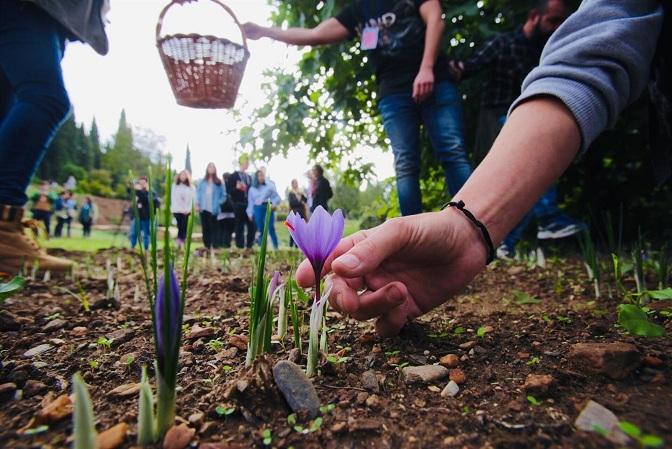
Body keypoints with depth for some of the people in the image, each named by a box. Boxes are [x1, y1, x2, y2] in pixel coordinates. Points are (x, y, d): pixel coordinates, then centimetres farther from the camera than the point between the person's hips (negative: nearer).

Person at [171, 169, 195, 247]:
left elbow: (191, 199, 1)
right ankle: (179, 242, -2)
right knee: (180, 226, -4)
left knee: (184, 227, -1)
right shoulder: (174, 186, 9)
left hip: (186, 211, 0)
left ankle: (181, 242, 6)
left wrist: (188, 209, -8)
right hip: (177, 210, 0)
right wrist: (174, 208, -7)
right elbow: (173, 198, 4)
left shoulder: (190, 187, 7)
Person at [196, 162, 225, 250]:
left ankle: (213, 246, 1)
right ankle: (206, 245, 14)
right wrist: (198, 204, 2)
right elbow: (198, 192, 11)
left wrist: (218, 203, -5)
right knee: (205, 228, 5)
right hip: (203, 208, 3)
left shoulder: (219, 183, 2)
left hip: (213, 209, -2)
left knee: (213, 227, -4)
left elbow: (224, 195, 5)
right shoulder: (202, 182, 8)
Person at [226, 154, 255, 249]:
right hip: (239, 205, -5)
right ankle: (240, 246, 5)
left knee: (251, 226, 1)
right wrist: (236, 188, -23)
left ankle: (250, 246, 11)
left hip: (249, 205, 5)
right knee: (240, 227, -1)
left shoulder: (249, 177, 18)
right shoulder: (233, 176, 0)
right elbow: (228, 190, -6)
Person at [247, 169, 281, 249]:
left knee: (271, 228, -10)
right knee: (260, 229, 1)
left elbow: (276, 197, 4)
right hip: (257, 209, 2)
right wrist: (250, 213, 8)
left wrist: (274, 204, -14)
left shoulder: (269, 185, 6)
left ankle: (276, 247, -5)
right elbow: (250, 202, 15)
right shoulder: (252, 189, 15)